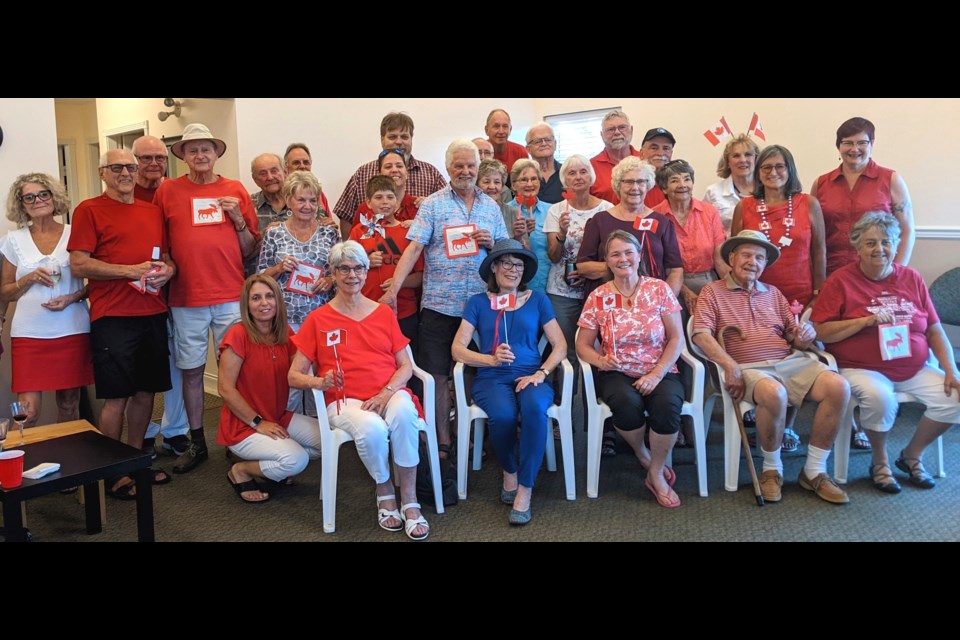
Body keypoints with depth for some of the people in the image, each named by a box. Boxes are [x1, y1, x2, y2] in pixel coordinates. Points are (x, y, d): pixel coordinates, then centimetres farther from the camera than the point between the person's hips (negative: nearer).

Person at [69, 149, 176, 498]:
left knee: (146, 391, 11)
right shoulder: (89, 210, -1)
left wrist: (168, 269, -2)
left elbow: (167, 256, 22)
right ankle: (113, 473, 12)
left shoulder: (153, 211, 16)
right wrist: (132, 270, -16)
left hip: (152, 313, 6)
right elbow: (78, 265, -9)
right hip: (112, 316, -5)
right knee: (116, 397, -1)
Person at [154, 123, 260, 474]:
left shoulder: (236, 191, 7)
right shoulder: (168, 190, 5)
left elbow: (249, 250, 9)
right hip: (186, 298, 0)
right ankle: (196, 442, 20)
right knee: (191, 371, 7)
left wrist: (238, 219, -5)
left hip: (231, 296, 0)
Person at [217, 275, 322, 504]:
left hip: (280, 418, 7)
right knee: (296, 460, -26)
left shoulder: (285, 333, 2)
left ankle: (273, 466, 13)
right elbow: (225, 389, -18)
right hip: (243, 426, -7)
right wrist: (258, 423, -16)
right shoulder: (238, 335, -18)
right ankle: (241, 471, 1)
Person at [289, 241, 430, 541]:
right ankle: (384, 492, -5)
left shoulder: (384, 313, 13)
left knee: (403, 413, -35)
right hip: (345, 400, -1)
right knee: (371, 428, -36)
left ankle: (409, 500, -20)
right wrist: (320, 382, -17)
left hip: (389, 394, 1)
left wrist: (386, 393, -11)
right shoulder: (318, 319, 8)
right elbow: (294, 376, 6)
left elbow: (405, 366, 9)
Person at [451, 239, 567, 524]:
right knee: (502, 415, -34)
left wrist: (541, 373, -8)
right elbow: (458, 349, 2)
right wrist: (492, 359, -14)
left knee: (535, 409, -36)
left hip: (531, 376, 1)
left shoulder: (537, 300, 13)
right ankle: (509, 471, -1)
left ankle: (525, 489, -20)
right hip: (492, 379, 0)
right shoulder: (478, 302, 11)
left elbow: (560, 345, 9)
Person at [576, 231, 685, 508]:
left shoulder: (659, 289, 2)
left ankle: (656, 474, -8)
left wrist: (656, 374, -14)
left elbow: (677, 338, -1)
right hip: (617, 374, 0)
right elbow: (583, 345, 6)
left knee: (668, 403, -33)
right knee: (627, 402, -34)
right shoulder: (598, 297, 3)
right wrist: (599, 360, -18)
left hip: (660, 373, 0)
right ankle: (644, 455, 1)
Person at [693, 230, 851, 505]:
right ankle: (772, 469, -11)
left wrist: (805, 335, -5)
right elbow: (701, 334, -7)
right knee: (774, 394, -38)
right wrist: (730, 366, -20)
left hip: (790, 362, 6)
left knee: (838, 387, -20)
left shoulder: (773, 294, 25)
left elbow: (794, 334, 20)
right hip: (748, 368, -5)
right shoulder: (712, 292, 9)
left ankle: (814, 471, -8)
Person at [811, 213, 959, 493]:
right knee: (879, 396, -35)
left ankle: (912, 456, 12)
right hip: (861, 369, -5)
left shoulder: (912, 279, 10)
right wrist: (865, 321, -17)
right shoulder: (841, 280, -4)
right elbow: (820, 332, -10)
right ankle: (880, 462, -4)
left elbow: (935, 330, 12)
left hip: (915, 370, 5)